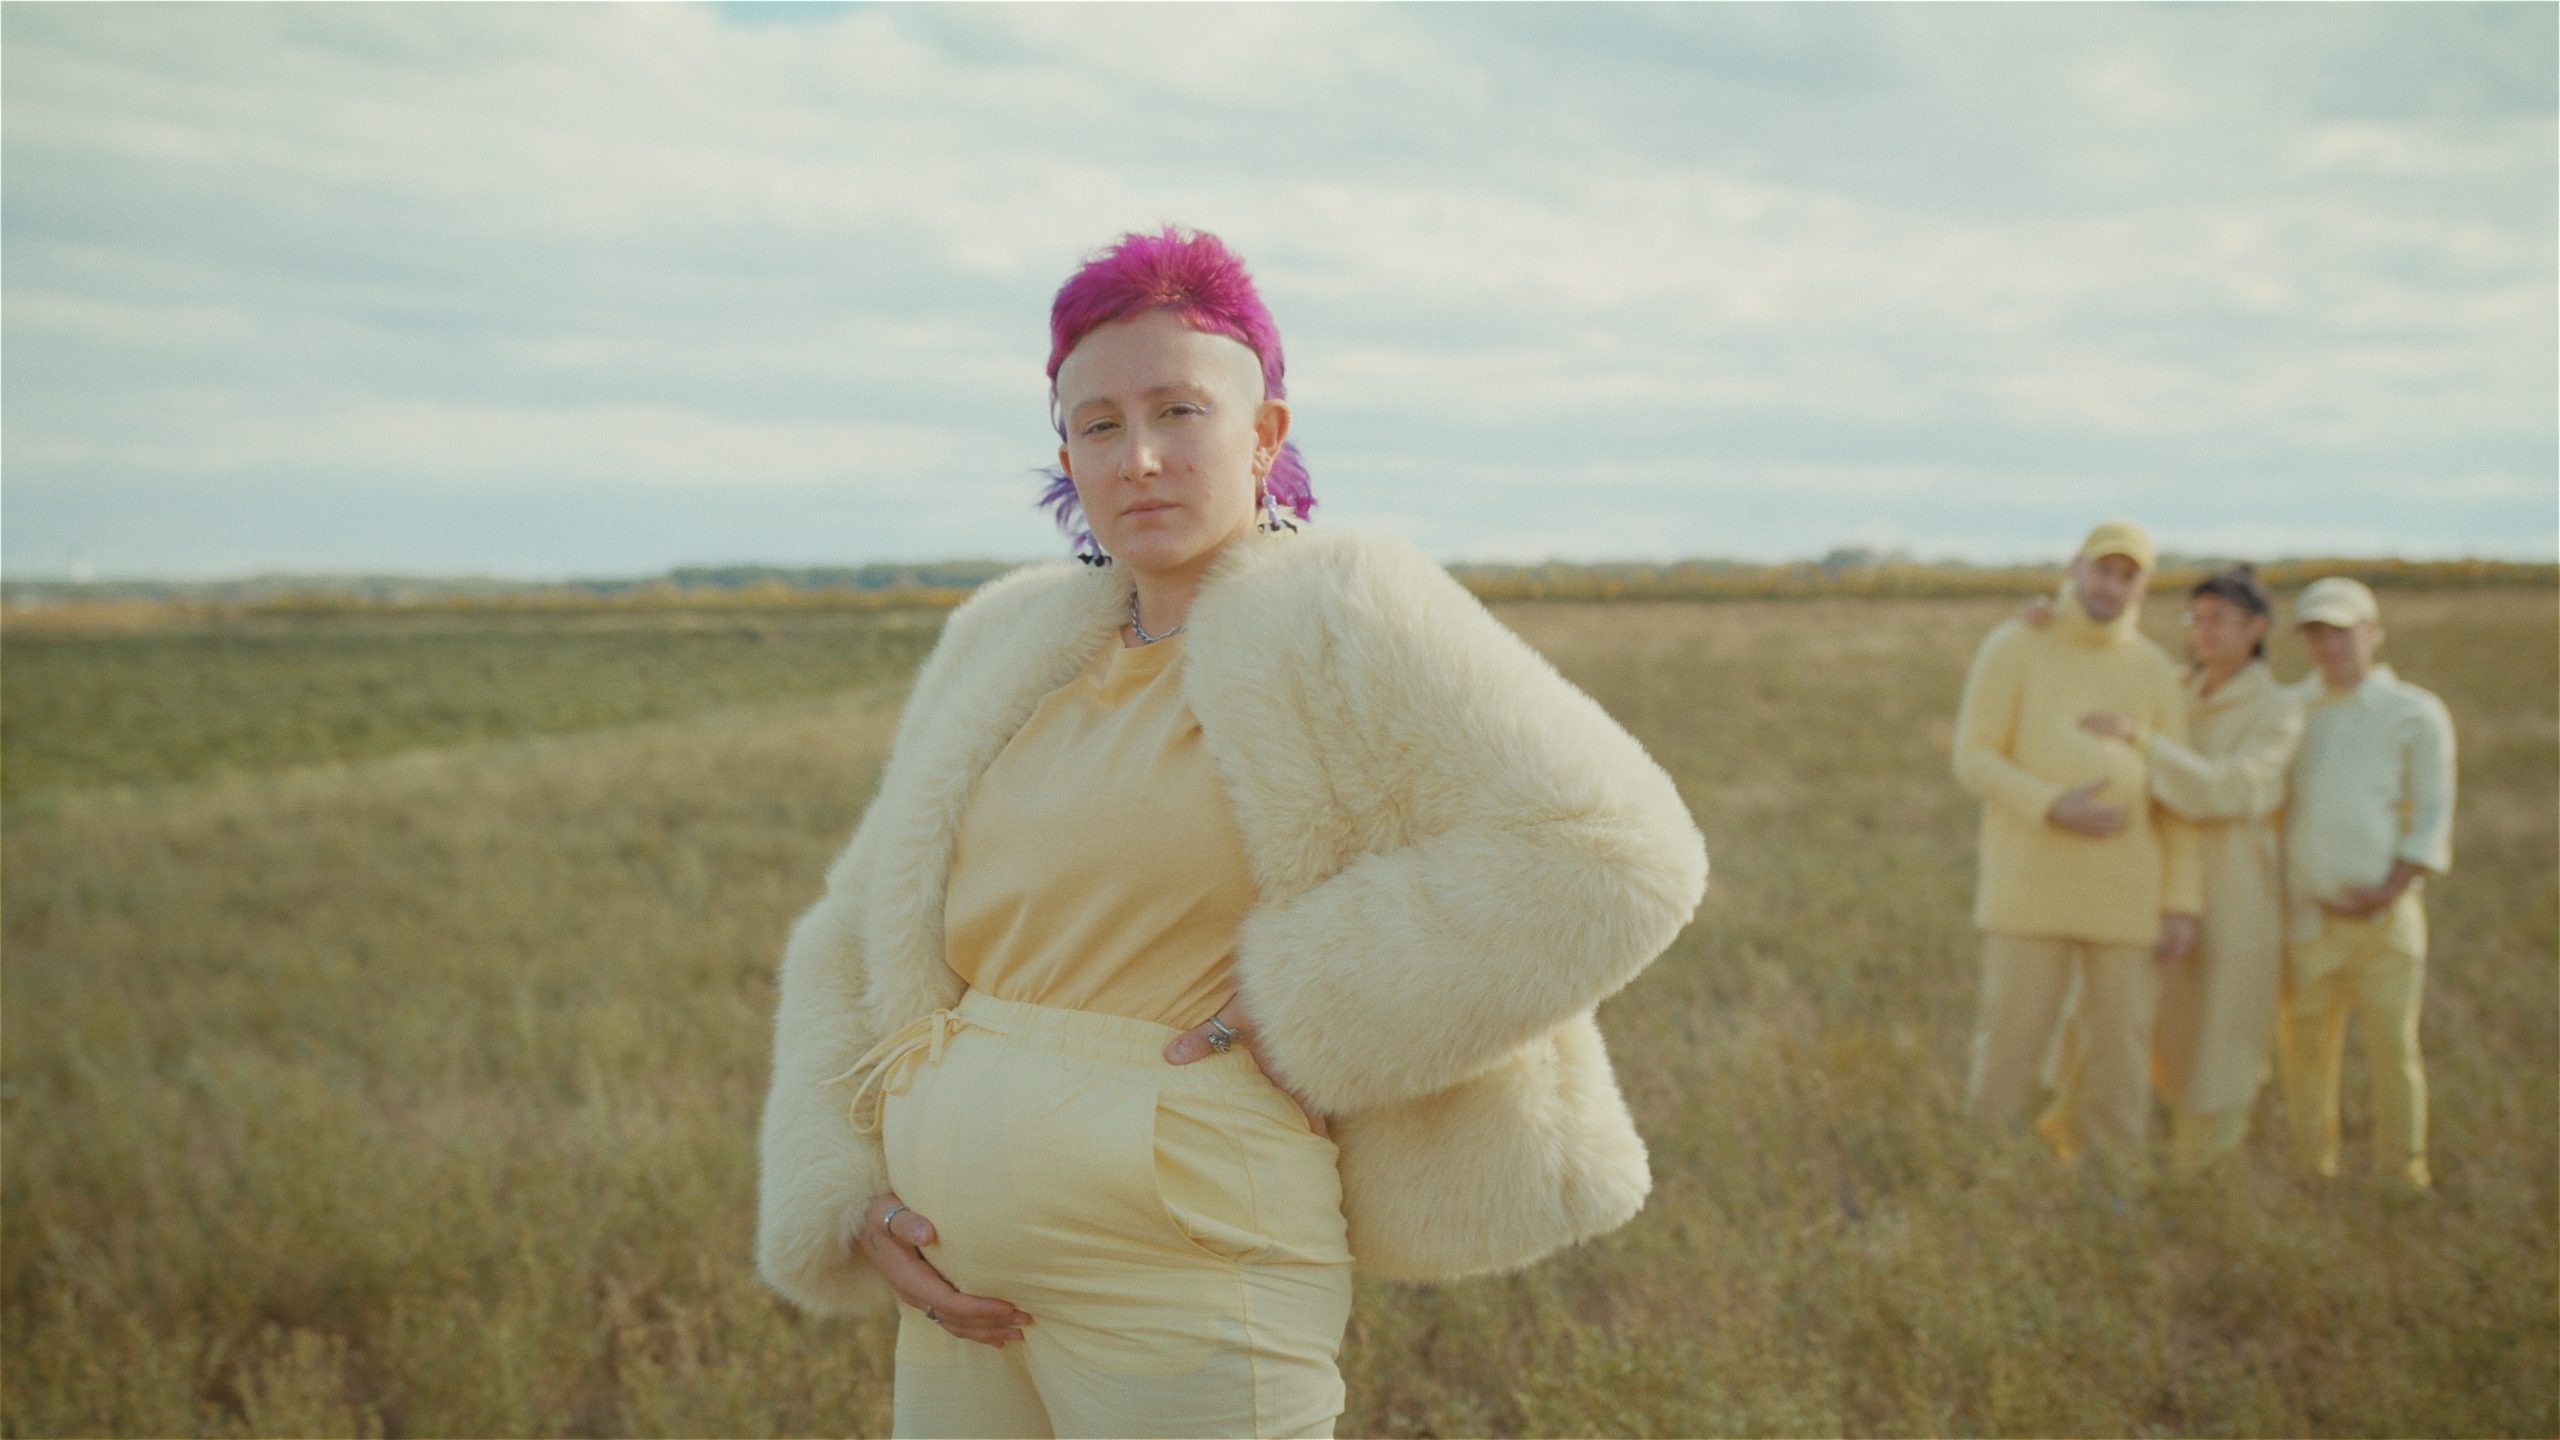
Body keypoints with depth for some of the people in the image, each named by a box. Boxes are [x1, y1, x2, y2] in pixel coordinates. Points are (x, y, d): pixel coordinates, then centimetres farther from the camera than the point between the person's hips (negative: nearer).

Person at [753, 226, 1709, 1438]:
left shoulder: (1341, 624, -8)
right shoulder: (1013, 658, 11)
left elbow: (1603, 854, -17)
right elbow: (866, 950, 15)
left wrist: (1319, 1021, -17)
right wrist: (856, 1205, 1)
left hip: (1192, 1276, -7)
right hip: (988, 1288, 7)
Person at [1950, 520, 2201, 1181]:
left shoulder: (2155, 672, 7)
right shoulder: (2011, 647, -2)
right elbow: (1974, 761, -7)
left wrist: (2182, 905, 0)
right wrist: (2053, 808, -23)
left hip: (2125, 889, 3)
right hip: (2028, 883, -3)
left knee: (2121, 1046, 4)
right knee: (2010, 1037, -5)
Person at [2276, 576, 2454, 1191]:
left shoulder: (2417, 714, 3)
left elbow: (2431, 819, -1)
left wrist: (2389, 892, -13)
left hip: (2385, 913, -3)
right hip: (2304, 916, 3)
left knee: (2394, 1048, -2)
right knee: (2305, 1050, 5)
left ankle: (2403, 1175, 9)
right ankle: (2313, 1174, 15)